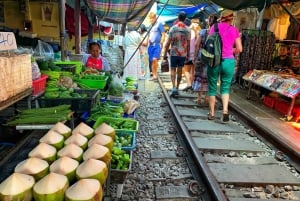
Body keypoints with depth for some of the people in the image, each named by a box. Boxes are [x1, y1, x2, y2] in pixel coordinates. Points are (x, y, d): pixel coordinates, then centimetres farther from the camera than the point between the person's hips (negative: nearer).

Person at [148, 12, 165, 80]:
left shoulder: (159, 24, 1)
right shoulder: (150, 26, 20)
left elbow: (163, 34, -4)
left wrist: (161, 43, -14)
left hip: (157, 45, -7)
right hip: (151, 45, 7)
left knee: (154, 59, -20)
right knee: (151, 61, 4)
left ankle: (155, 75, -10)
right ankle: (154, 75, 11)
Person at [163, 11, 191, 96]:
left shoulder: (173, 28, -4)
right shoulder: (187, 29, 0)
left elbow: (168, 42, -5)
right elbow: (188, 44, 3)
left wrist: (165, 53, 2)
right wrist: (188, 55, 12)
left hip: (174, 53, -2)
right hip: (183, 53, 2)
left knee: (173, 70, 5)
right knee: (180, 70, 11)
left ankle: (174, 87, -12)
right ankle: (177, 88, 18)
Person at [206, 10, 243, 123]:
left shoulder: (215, 27, 3)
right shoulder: (234, 30, 5)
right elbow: (239, 49, 4)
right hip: (228, 62, 1)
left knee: (212, 87, 12)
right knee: (225, 88, 13)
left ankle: (211, 113, 19)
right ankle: (225, 111, -7)